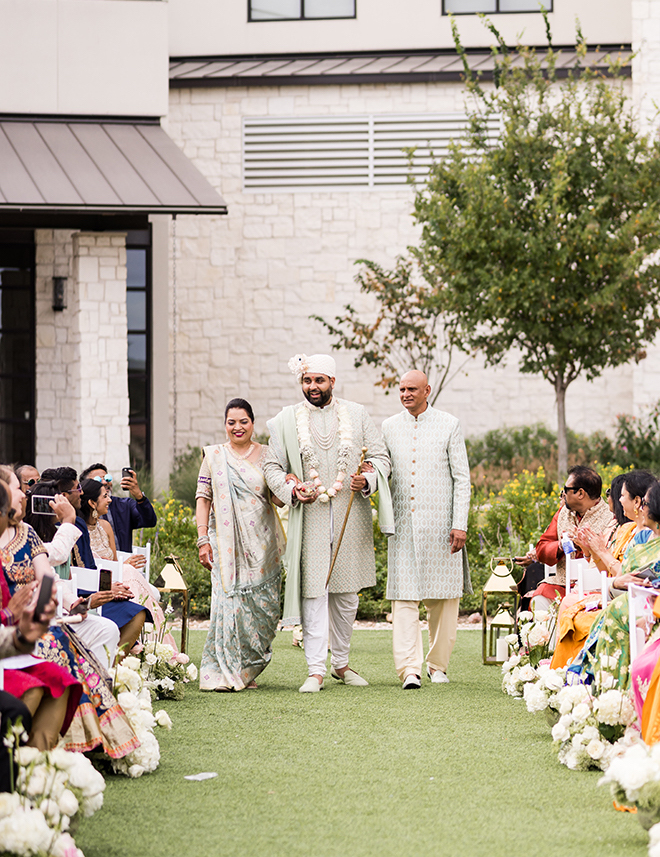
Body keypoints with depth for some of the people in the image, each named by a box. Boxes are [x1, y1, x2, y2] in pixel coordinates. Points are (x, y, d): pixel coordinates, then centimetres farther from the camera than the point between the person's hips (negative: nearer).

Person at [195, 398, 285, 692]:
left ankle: (247, 669, 14)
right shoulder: (214, 456, 8)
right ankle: (223, 673, -9)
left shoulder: (267, 456, 10)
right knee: (229, 600, -11)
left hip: (261, 543, 1)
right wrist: (203, 540, -2)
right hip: (227, 543, -1)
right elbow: (203, 498, 6)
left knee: (261, 606, 0)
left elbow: (278, 498, 9)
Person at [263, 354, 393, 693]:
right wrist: (291, 490, -11)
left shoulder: (356, 415, 8)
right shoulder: (287, 420, 6)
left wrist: (368, 480, -12)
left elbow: (380, 456, 9)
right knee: (314, 592, -8)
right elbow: (272, 466, 8)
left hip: (350, 519, 2)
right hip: (310, 518, -1)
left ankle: (341, 663, 22)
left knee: (347, 594, 8)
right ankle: (316, 670, -8)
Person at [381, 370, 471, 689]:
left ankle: (438, 664, 17)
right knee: (404, 597, -8)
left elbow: (461, 478, 2)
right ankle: (409, 669, -12)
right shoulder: (389, 427, 10)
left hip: (439, 525, -1)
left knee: (443, 599, 4)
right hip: (403, 525, 1)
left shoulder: (449, 425, 3)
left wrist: (460, 524, -6)